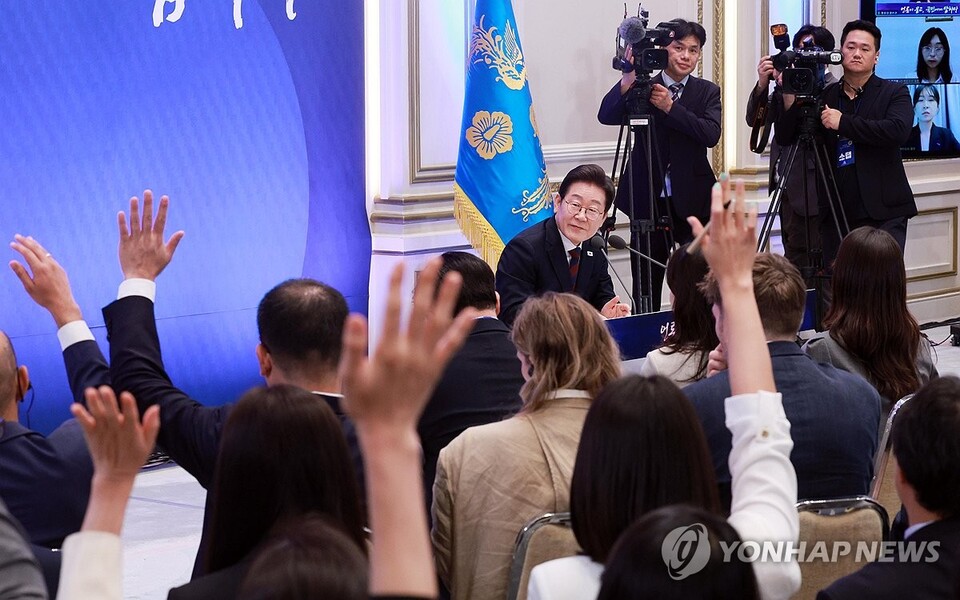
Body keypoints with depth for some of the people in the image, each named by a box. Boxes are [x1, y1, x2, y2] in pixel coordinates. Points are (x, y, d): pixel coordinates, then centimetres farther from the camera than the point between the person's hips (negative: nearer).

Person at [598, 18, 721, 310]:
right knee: (646, 285, 4)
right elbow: (606, 116, -14)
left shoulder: (707, 92, 7)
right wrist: (629, 79, -29)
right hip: (648, 200, 0)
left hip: (692, 201, 0)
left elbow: (711, 135, -10)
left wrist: (670, 107, -18)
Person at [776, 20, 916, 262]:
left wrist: (843, 122, -14)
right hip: (835, 213, 3)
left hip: (883, 213, -3)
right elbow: (785, 139, 8)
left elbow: (898, 131, -16)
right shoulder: (824, 96, 11)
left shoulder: (895, 93, 4)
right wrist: (790, 96, -7)